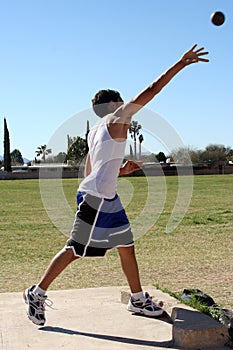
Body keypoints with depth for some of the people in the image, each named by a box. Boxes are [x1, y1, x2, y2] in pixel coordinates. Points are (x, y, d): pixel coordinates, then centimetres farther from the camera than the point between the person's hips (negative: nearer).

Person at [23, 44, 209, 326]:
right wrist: (182, 63, -4)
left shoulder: (95, 132, 18)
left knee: (127, 246, 13)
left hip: (107, 197, 10)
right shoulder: (117, 118, -6)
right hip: (95, 197, -10)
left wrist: (121, 171, 18)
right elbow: (152, 90, -9)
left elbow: (90, 173, 20)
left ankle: (138, 299, 23)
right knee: (74, 250, -2)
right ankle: (37, 293, 10)